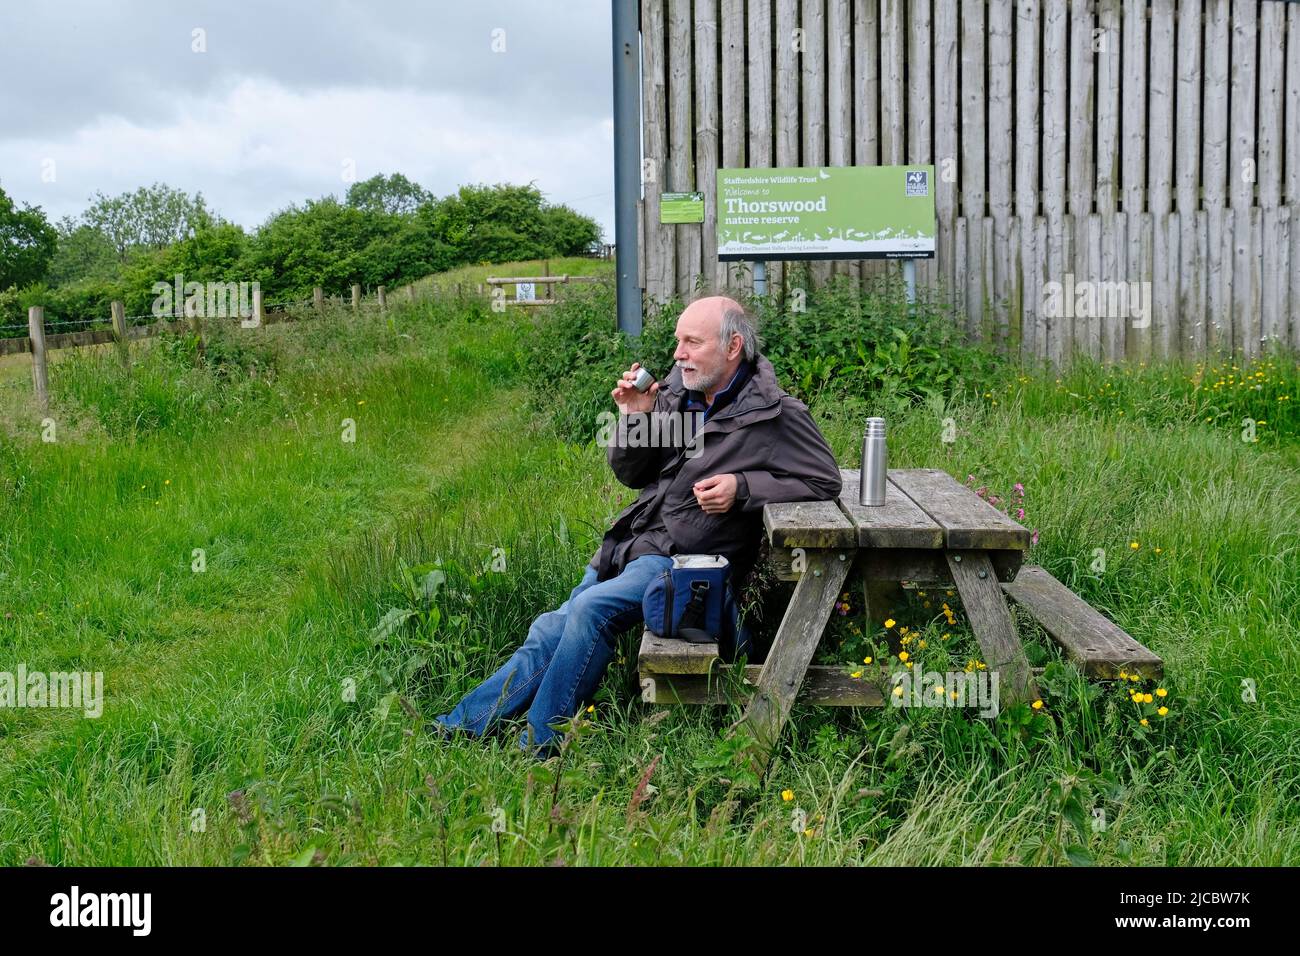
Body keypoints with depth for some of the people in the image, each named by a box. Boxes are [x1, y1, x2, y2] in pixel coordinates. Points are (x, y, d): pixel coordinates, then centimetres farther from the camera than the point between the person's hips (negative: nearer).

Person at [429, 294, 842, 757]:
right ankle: (458, 728, 9)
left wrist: (742, 486, -16)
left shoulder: (774, 414, -8)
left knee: (592, 607, -27)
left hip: (687, 561, -7)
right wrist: (634, 418, -5)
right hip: (633, 543, 7)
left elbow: (825, 481, -6)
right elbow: (631, 474, 15)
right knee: (550, 632, 1)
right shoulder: (674, 393, 9)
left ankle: (535, 752, -18)